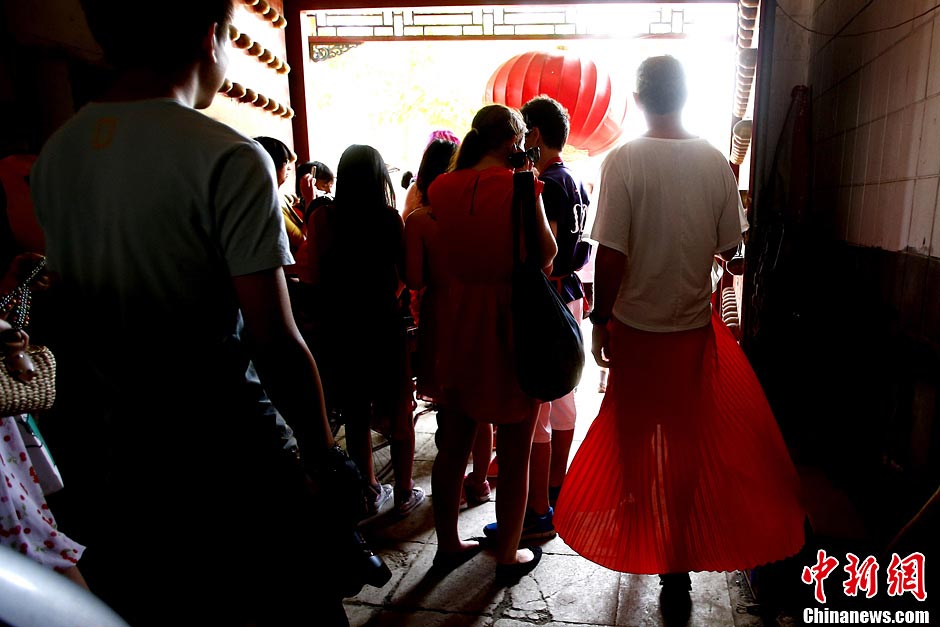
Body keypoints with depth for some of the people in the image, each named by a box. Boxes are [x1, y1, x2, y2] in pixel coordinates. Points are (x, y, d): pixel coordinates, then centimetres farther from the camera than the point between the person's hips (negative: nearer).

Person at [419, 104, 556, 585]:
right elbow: (544, 255, -7)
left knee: (453, 445, 18)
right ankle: (508, 555, 25)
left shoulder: (440, 187, 1)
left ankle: (448, 545, 33)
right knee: (514, 453, 11)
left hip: (455, 328, 5)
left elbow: (429, 267, 6)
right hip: (511, 329, -4)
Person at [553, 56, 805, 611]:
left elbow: (611, 256, -16)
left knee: (631, 433, 18)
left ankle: (634, 532, 38)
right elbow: (729, 246, 3)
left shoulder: (624, 161, -12)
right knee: (686, 441, 14)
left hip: (635, 324, -2)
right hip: (694, 324, 2)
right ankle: (675, 564, 23)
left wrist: (600, 322, -5)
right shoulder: (715, 161, -3)